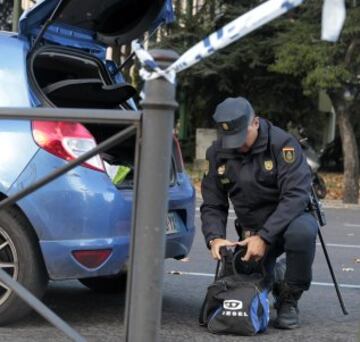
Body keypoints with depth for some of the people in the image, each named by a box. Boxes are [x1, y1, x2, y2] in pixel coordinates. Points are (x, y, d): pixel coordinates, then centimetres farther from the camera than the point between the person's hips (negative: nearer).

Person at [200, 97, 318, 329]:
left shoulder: (282, 143, -19)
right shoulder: (217, 154, -5)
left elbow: (295, 196, -27)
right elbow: (212, 206, -2)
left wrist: (264, 238, -35)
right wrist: (215, 238, -23)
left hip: (291, 219, -4)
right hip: (251, 230, 4)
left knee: (302, 232, -39)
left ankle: (289, 300, -15)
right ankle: (273, 275, 27)